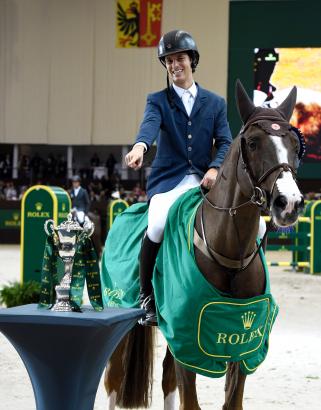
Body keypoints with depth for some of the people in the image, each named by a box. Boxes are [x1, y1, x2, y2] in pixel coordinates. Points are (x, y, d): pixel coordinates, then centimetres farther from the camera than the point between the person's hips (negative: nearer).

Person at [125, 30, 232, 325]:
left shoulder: (215, 103, 15)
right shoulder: (158, 100, 9)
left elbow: (225, 142, 7)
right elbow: (150, 124, -14)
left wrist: (215, 168, -15)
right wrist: (140, 146, -38)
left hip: (205, 180, 2)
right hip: (168, 179, -2)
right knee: (157, 226, -33)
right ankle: (146, 297, -13)